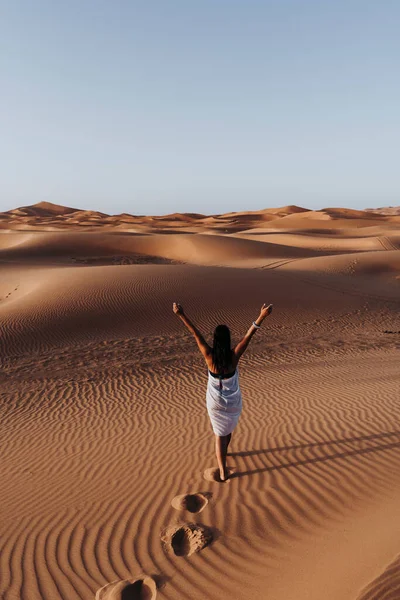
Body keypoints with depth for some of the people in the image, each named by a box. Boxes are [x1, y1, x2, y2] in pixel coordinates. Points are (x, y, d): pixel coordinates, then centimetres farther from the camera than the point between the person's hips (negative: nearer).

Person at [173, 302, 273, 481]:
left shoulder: (209, 356, -22)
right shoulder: (234, 356, -22)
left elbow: (195, 333, -22)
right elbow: (248, 336, -27)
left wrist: (181, 314, -21)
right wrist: (262, 316, -32)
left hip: (215, 402, -1)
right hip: (233, 402, 1)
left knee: (220, 435, 13)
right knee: (228, 428, 29)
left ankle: (223, 472, 9)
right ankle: (223, 453, 55)